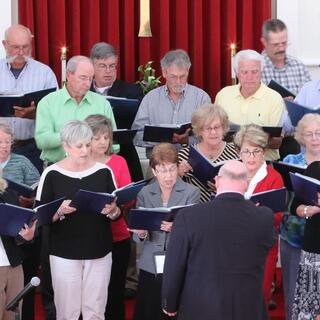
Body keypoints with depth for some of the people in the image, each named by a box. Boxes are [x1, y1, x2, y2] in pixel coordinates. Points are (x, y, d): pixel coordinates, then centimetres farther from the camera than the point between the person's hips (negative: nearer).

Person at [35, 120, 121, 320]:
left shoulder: (104, 171, 1)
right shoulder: (52, 174, -5)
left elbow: (118, 213, 7)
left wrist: (112, 211, -15)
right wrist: (60, 212, -22)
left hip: (99, 252, 2)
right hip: (64, 253, -2)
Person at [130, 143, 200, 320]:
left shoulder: (191, 192, -1)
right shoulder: (144, 193, 8)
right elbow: (138, 237, 6)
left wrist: (175, 227, -27)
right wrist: (141, 234, -16)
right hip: (150, 265, 2)